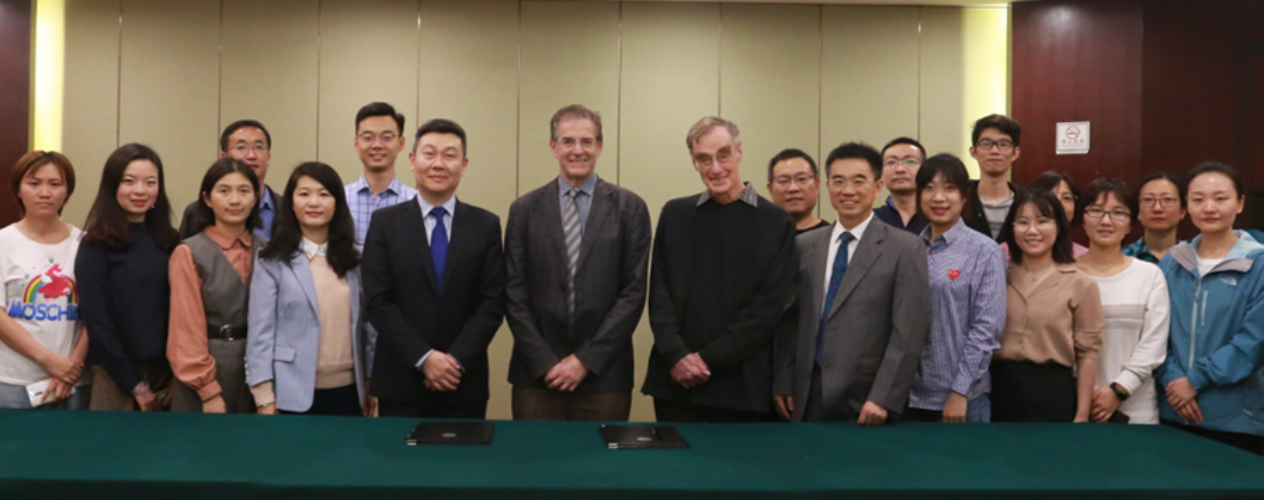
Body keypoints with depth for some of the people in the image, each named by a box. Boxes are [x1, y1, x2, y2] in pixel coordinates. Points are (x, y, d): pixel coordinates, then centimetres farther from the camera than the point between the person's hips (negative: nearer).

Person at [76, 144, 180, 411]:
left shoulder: (170, 242, 7)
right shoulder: (96, 246, -5)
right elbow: (97, 319, -9)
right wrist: (134, 384, -11)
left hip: (166, 371, 4)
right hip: (116, 376, -4)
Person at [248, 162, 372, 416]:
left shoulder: (353, 260, 8)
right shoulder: (273, 262, -4)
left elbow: (365, 325, 9)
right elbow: (260, 334, -6)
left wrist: (369, 386, 7)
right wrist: (265, 400, -10)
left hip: (346, 391, 3)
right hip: (293, 394, -3)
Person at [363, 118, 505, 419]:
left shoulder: (486, 225, 4)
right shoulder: (385, 223, 2)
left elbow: (492, 303, -1)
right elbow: (377, 302, -4)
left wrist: (456, 359, -12)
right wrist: (424, 358, -13)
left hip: (464, 384, 1)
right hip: (400, 383, 0)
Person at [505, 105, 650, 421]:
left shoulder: (630, 208, 2)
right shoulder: (524, 209, 6)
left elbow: (633, 292, -2)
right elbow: (514, 295, 3)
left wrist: (587, 359, -8)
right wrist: (544, 362, -7)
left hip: (604, 376, -1)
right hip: (537, 377, 1)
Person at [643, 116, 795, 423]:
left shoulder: (776, 223, -1)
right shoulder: (674, 214, 7)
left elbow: (771, 306, -6)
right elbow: (659, 293, 4)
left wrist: (708, 358, -10)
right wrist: (676, 355, -9)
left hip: (741, 386, -2)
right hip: (674, 379, 2)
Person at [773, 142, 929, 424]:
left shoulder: (906, 249, -3)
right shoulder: (804, 246, 9)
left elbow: (909, 332, -8)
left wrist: (883, 399, -13)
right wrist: (783, 382, 2)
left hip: (865, 403, -3)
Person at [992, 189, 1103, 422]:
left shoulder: (1081, 284, 0)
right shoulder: (999, 277, 7)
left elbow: (1086, 354, -2)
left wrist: (1082, 415, -4)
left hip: (1054, 392, -2)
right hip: (1002, 388, 2)